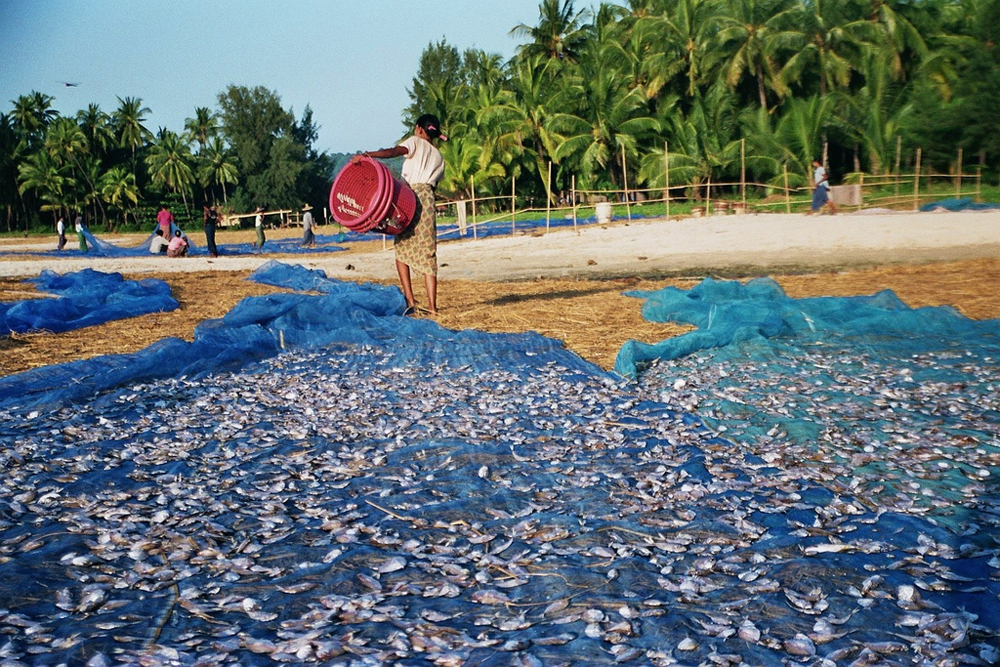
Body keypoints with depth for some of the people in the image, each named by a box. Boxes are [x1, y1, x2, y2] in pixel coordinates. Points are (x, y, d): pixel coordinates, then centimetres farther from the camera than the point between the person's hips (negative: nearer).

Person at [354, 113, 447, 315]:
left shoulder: (415, 142, 10)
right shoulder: (439, 158, 27)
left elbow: (394, 151, -9)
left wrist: (367, 155, -16)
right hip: (428, 199, 4)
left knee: (402, 249, 5)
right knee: (428, 255, 1)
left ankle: (410, 300, -5)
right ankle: (432, 305, -7)